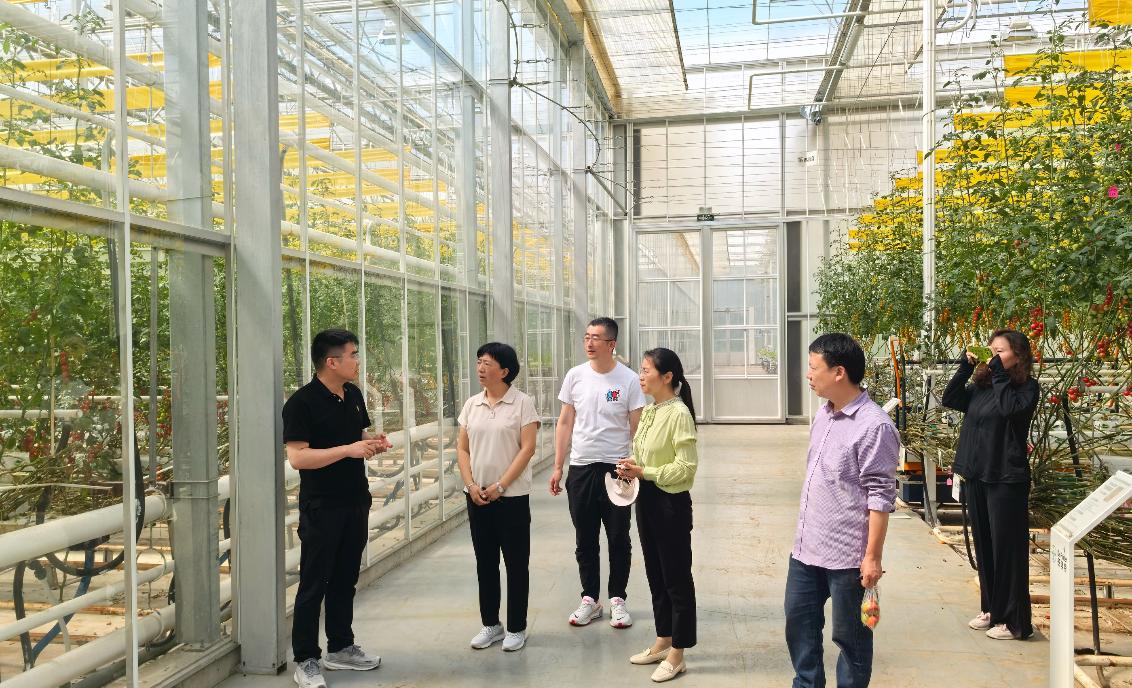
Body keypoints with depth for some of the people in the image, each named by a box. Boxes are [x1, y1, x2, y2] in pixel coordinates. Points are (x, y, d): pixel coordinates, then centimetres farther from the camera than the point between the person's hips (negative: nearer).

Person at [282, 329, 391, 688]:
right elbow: (297, 457, -21)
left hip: (355, 503, 7)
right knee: (313, 584, 2)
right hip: (321, 507, -7)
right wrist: (349, 449, -26)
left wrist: (374, 442, -2)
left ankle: (340, 647, 29)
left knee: (345, 580, 16)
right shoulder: (302, 402, -16)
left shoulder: (353, 394, 8)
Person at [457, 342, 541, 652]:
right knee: (485, 562, 12)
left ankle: (517, 628, 17)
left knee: (516, 563, 5)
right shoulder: (472, 405, 7)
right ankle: (490, 625, 26)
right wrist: (471, 484, -6)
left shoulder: (522, 403, -7)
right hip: (477, 496, 5)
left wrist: (500, 486, -15)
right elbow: (462, 448, 8)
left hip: (512, 496, -5)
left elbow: (527, 448, -11)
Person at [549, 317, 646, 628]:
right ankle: (590, 599, 25)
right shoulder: (575, 375, 2)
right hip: (581, 468, 3)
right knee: (585, 540, 11)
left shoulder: (628, 379, -6)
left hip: (616, 468, -3)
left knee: (619, 539, 8)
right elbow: (565, 423, 7)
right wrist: (557, 467, 4)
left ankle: (617, 599, 22)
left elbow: (637, 429, -3)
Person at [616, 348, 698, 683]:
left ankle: (677, 656, 15)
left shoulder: (679, 413, -18)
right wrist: (631, 468, -2)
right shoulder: (648, 410, 8)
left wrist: (643, 472, -19)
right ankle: (663, 642, 32)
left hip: (671, 503, -9)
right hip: (646, 499, 9)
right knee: (655, 574, 18)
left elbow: (685, 468, -20)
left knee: (677, 578, 4)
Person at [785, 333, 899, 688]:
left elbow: (881, 497, -18)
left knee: (850, 636, 9)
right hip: (806, 547, 8)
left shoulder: (874, 426, -19)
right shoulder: (823, 413, 7)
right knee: (799, 622, 18)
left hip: (847, 555, -8)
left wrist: (872, 557, -17)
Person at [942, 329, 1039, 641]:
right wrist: (966, 366, -3)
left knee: (1007, 550, 0)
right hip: (976, 477, 6)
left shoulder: (1027, 387, -6)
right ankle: (991, 609, 28)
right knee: (983, 546, 14)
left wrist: (998, 373, -16)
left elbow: (1009, 407, -24)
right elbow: (950, 399, 4)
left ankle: (1014, 621, 10)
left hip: (1007, 480, -6)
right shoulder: (980, 386, 10)